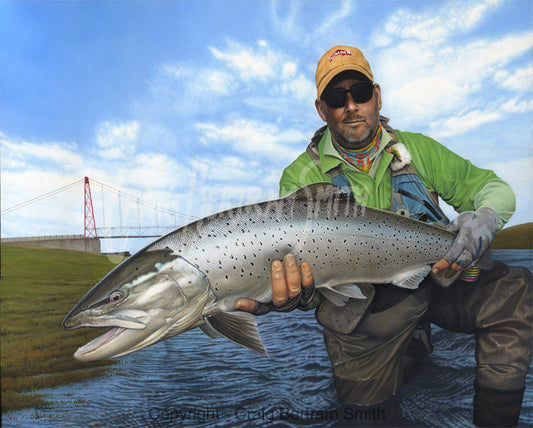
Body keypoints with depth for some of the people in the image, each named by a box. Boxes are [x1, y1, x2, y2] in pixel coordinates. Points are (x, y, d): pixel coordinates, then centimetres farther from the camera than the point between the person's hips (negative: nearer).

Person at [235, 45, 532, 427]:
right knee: (361, 391, -13)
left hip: (437, 280, 1)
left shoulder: (417, 150, 3)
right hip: (360, 300, -1)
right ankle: (413, 347, 20)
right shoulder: (301, 177, -6)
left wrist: (484, 218, -17)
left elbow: (494, 187, 8)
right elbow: (297, 263, -14)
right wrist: (294, 295, -38)